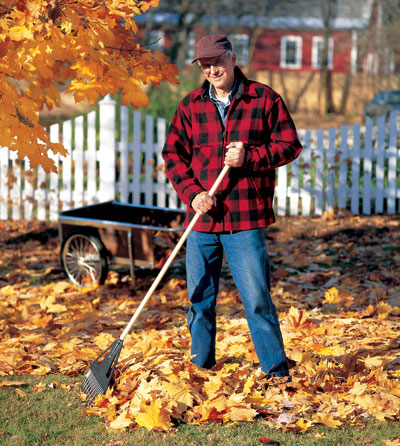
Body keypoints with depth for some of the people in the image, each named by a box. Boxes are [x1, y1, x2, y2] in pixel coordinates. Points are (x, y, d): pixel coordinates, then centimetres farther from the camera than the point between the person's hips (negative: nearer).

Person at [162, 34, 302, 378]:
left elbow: (289, 145, 1)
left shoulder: (264, 99, 1)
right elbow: (173, 154, 8)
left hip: (246, 219, -3)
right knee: (200, 298, 11)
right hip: (201, 219, 4)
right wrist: (192, 192, -8)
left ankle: (277, 372, 4)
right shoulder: (190, 106, 9)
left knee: (257, 298, -5)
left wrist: (249, 157, -14)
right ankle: (200, 368, 25)